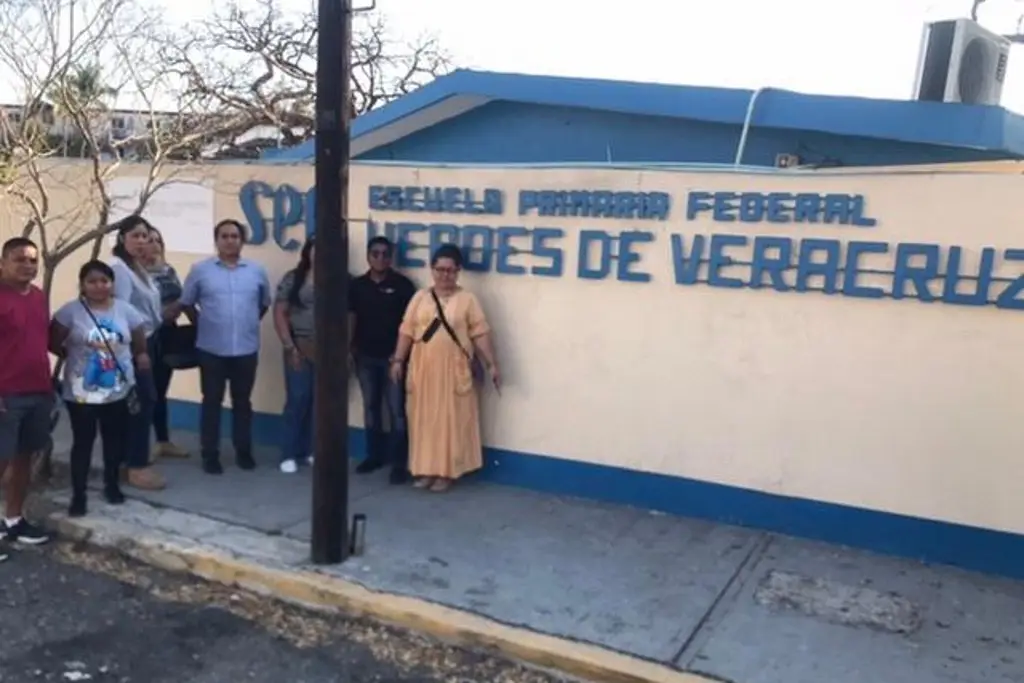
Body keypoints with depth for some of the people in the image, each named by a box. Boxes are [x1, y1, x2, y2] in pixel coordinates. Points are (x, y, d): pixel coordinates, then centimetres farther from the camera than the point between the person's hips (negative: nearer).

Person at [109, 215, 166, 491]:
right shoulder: (118, 267, -15)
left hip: (147, 342, 9)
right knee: (144, 401, -6)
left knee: (142, 401, 13)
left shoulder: (138, 267, 15)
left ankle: (133, 460, 23)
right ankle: (137, 466, 3)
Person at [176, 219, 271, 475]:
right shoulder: (200, 270, -2)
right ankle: (210, 454, 15)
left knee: (242, 401, 11)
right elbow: (186, 303, 6)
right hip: (211, 350, -1)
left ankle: (244, 451, 23)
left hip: (246, 350, 2)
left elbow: (264, 304, 15)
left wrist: (249, 323, 10)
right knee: (212, 402, 6)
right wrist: (204, 325, 5)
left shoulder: (257, 271, 3)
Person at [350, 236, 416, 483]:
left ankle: (399, 462, 2)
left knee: (397, 409, -3)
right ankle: (374, 455, 25)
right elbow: (351, 318, 10)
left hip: (393, 356, -4)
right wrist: (349, 348, 4)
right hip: (366, 356, 4)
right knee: (371, 406, 13)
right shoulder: (357, 285, 5)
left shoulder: (402, 284, -6)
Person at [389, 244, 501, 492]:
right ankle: (425, 469, 18)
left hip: (453, 371, -2)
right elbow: (406, 332, 6)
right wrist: (398, 360, 0)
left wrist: (492, 364, -6)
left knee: (450, 420, 1)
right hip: (423, 369, 2)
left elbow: (480, 334, -2)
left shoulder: (467, 300, 0)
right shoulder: (420, 297, 7)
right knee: (424, 419, 7)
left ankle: (446, 472, 12)